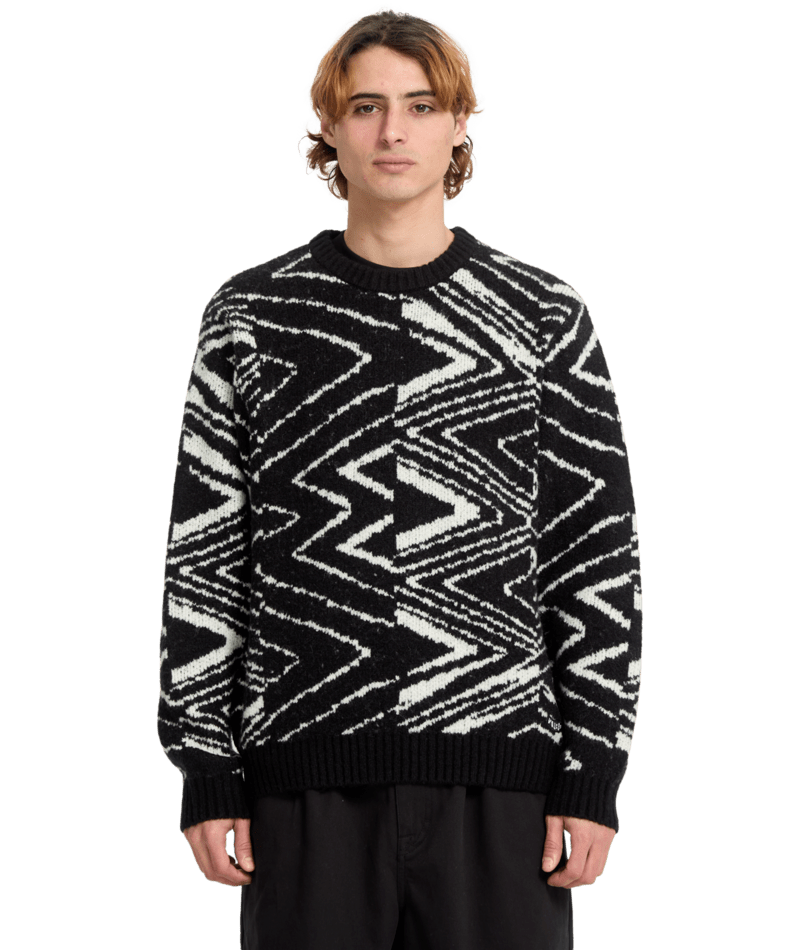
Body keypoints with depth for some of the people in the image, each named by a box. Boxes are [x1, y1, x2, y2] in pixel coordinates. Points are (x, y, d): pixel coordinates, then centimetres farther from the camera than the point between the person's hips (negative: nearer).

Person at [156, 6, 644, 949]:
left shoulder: (544, 319, 6)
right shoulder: (252, 316, 7)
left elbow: (599, 555, 5)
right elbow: (202, 553, 7)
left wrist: (594, 774, 0)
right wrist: (207, 774, 2)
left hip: (497, 767, 0)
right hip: (305, 775, 0)